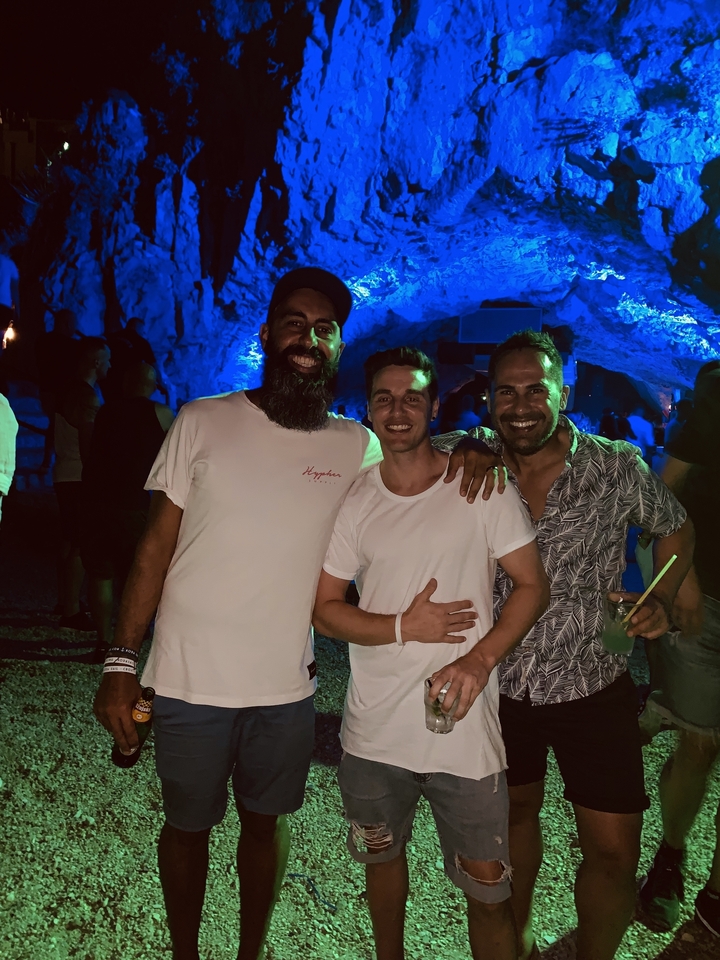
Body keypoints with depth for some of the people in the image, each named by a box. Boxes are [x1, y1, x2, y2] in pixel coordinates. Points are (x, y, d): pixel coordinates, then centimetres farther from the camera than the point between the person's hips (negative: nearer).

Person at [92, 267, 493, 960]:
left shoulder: (356, 446, 0)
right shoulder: (202, 423, -6)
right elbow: (155, 547, -4)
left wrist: (465, 454, -10)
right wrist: (121, 663, -7)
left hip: (286, 687, 2)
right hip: (190, 682, -1)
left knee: (265, 823, 19)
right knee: (187, 827, 17)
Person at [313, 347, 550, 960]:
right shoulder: (354, 501, 0)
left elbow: (533, 585, -4)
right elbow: (324, 608, 1)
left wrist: (480, 658, -20)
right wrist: (404, 627, -15)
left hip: (465, 732, -3)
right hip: (373, 732, 3)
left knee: (490, 892, 5)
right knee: (382, 856, 24)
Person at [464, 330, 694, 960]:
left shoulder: (618, 467, -12)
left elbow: (676, 528, 5)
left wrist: (662, 599, -10)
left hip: (593, 688, -1)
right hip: (501, 686, 2)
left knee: (614, 851, 2)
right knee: (515, 812, 22)